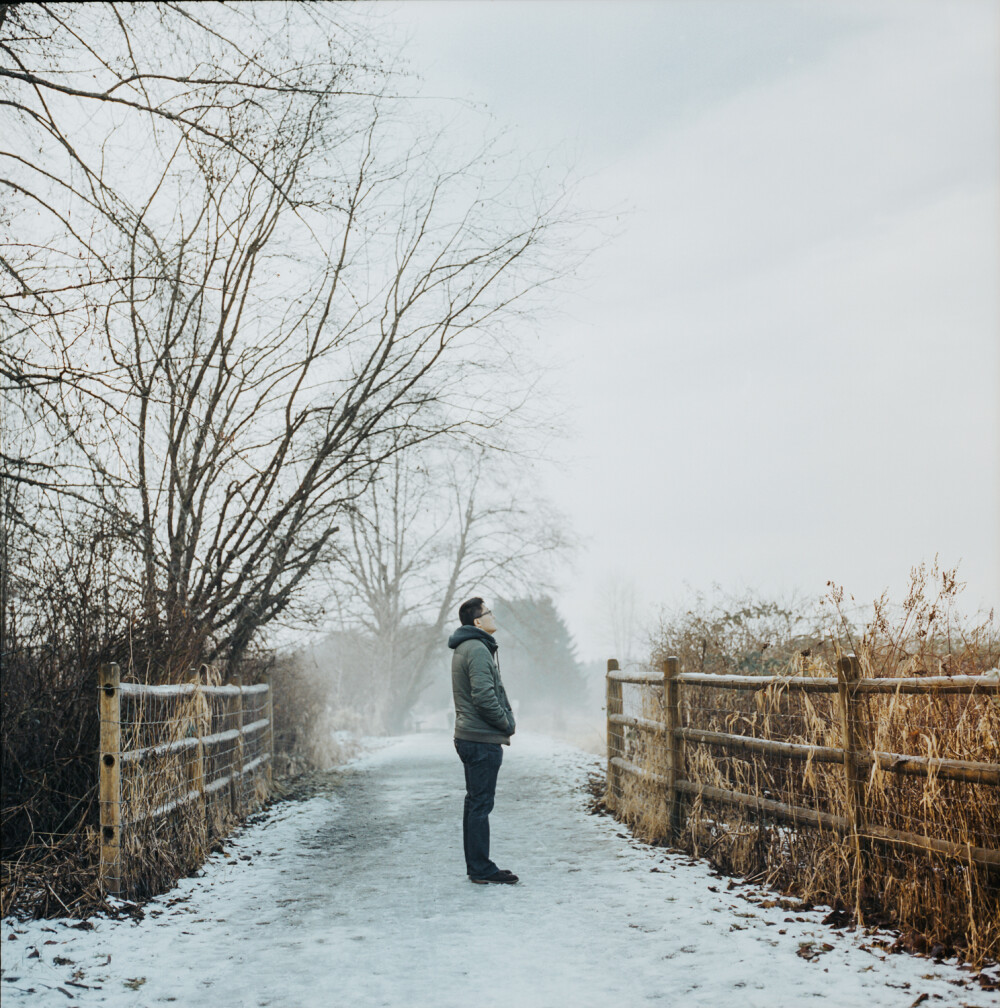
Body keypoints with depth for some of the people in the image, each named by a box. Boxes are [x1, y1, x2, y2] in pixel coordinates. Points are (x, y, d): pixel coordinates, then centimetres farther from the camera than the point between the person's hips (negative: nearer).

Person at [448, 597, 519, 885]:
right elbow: (484, 696, -23)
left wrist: (504, 721, 12)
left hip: (469, 738, 11)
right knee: (481, 804, -5)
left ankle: (476, 867, 20)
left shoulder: (464, 648, 17)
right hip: (483, 740, -11)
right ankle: (482, 869, -1)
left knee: (476, 803, 13)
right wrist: (506, 723, -10)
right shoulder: (478, 650, -16)